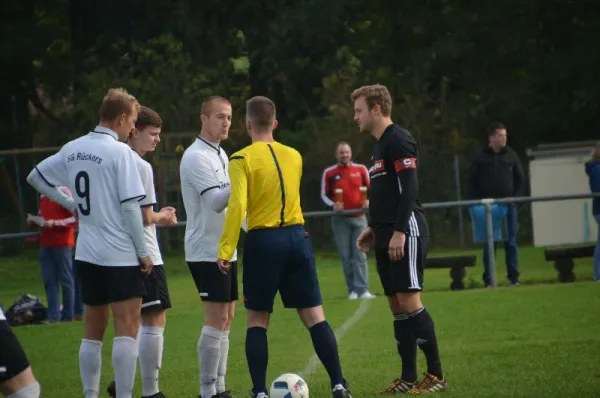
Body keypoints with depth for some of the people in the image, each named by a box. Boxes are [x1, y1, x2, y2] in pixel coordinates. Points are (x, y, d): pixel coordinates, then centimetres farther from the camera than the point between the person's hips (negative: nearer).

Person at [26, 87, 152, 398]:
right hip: (120, 255, -7)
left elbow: (35, 177, 17)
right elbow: (130, 206, -14)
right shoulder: (120, 152, -13)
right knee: (126, 329, -5)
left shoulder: (72, 149, 7)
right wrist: (143, 251, -7)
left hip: (86, 254, 7)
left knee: (93, 331, 13)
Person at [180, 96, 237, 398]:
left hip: (226, 248, 9)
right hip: (207, 251, -9)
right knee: (217, 319, -11)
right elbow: (216, 202, -23)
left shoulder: (220, 154, 15)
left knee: (226, 318, 10)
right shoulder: (196, 157, -14)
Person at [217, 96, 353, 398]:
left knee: (257, 319, 5)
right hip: (297, 237, 4)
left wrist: (225, 251, -14)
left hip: (263, 241, -4)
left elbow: (237, 206, -15)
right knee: (314, 315, 6)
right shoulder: (294, 156, 10)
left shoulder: (242, 160, -6)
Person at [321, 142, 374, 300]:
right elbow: (324, 194, 6)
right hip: (340, 219, 0)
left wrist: (368, 201, -8)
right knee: (346, 256, -1)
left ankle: (363, 290, -10)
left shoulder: (361, 169, 5)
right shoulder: (329, 173, 2)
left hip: (359, 217, 0)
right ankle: (352, 289, 4)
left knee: (360, 255, -5)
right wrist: (333, 205, -14)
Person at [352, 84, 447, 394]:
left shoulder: (398, 140, -10)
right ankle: (408, 378, 8)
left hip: (406, 234, -10)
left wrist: (399, 232, -22)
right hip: (387, 238, 10)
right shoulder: (380, 145, 19)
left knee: (409, 301, -12)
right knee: (396, 305, 7)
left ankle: (436, 375, -9)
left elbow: (408, 188, -18)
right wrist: (373, 228, 18)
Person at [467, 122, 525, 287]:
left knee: (511, 242, 1)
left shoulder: (511, 155, 7)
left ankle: (513, 277, 5)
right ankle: (488, 279, 3)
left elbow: (520, 179, 11)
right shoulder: (480, 158, 2)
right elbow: (472, 182, 3)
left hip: (508, 205, 2)